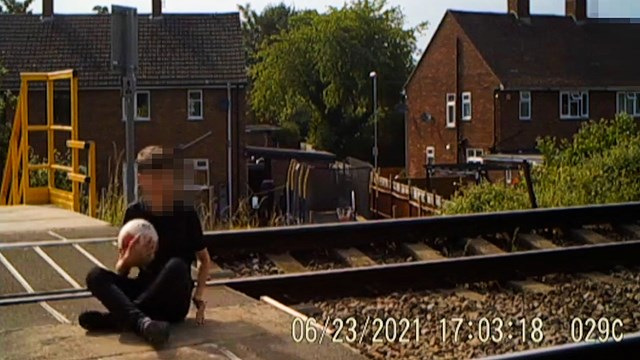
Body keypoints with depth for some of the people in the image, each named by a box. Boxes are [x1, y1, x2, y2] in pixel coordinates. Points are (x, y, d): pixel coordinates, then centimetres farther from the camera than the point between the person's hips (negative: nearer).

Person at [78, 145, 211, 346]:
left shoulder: (186, 214, -2)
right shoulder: (134, 212, 2)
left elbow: (204, 259, 10)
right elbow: (120, 272, 6)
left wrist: (198, 297, -5)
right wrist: (128, 260, -19)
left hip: (175, 301, -2)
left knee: (176, 265, -34)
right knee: (95, 276, -23)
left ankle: (116, 318, -27)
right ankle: (142, 321, -47)